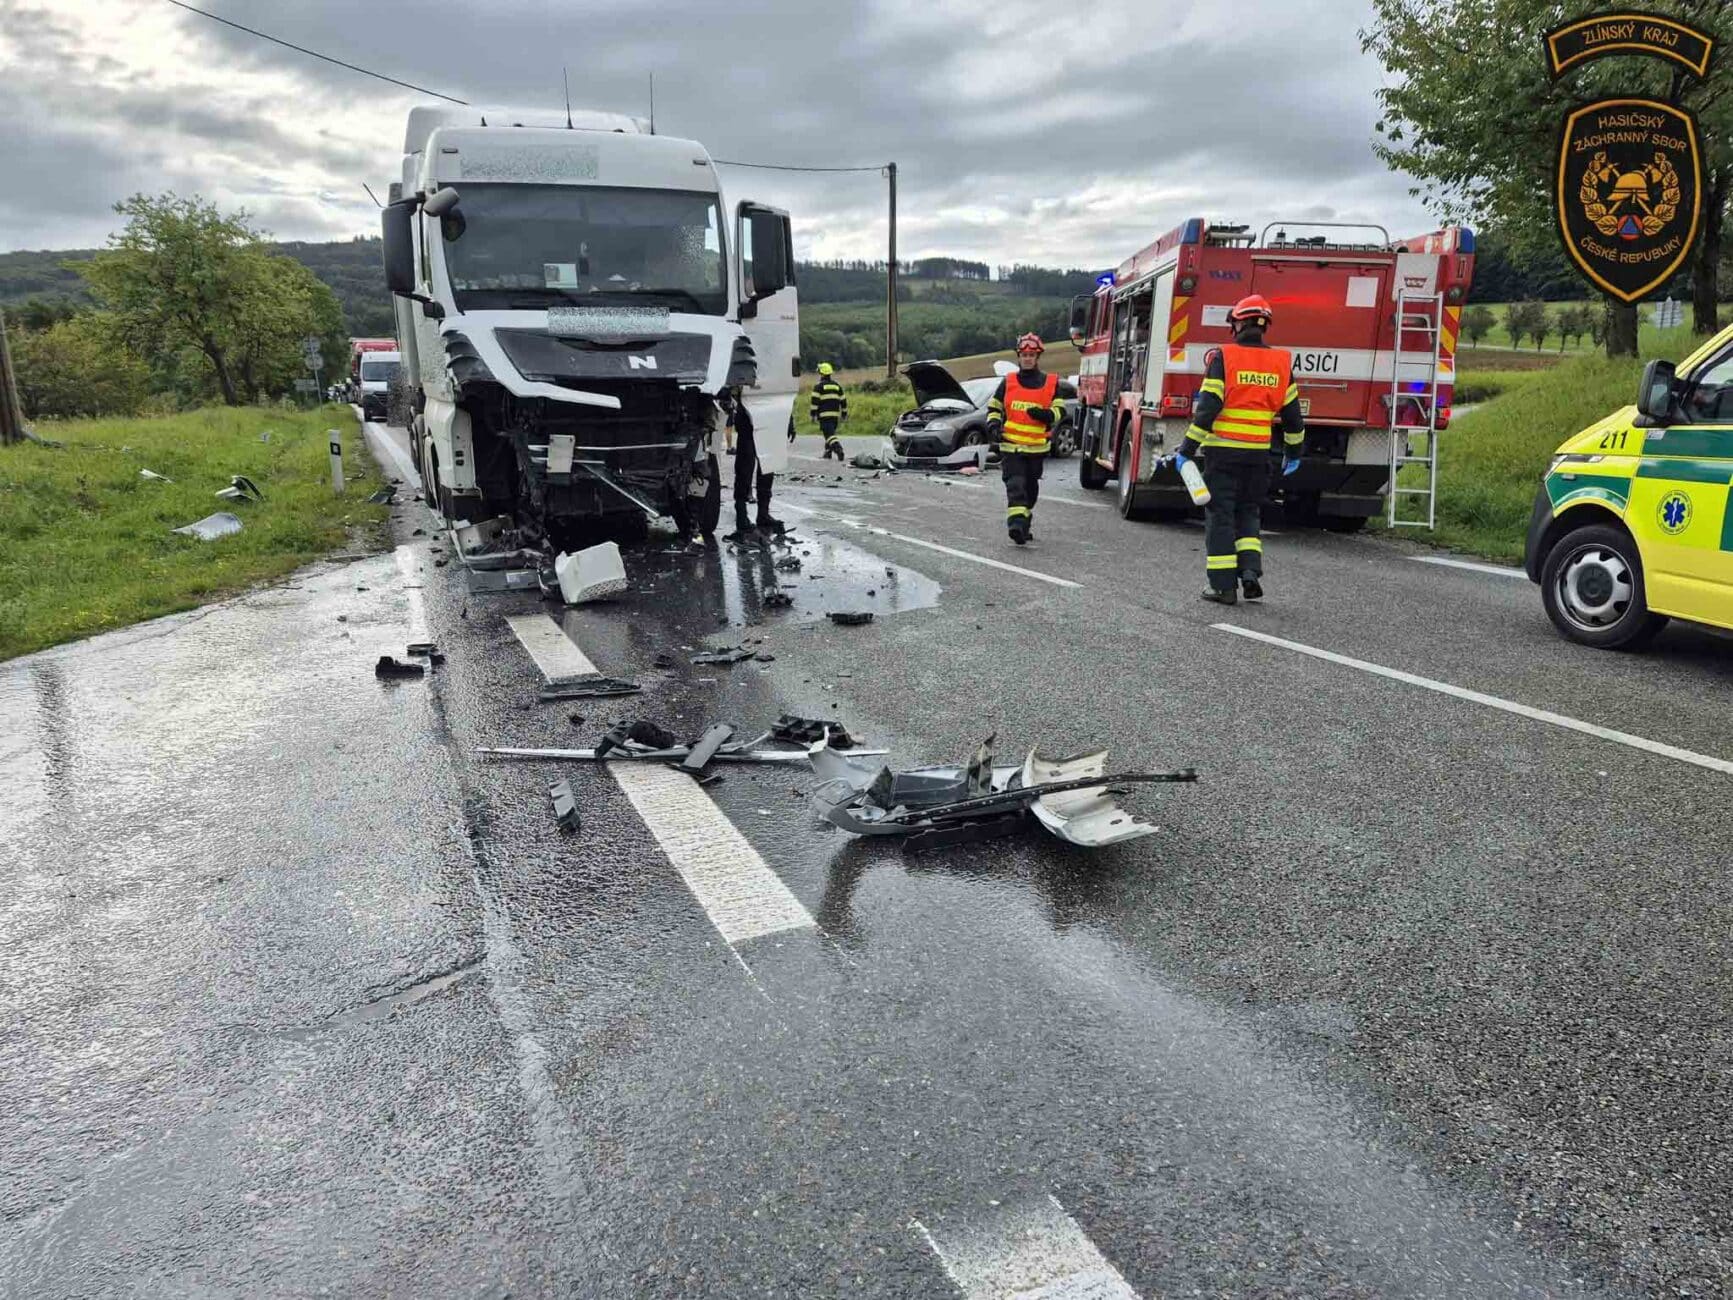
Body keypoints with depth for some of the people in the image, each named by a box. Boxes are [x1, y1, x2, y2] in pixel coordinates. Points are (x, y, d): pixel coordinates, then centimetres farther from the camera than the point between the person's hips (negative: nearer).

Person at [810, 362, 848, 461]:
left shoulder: (818, 386, -4)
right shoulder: (837, 385, 15)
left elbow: (815, 401, -11)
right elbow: (843, 400, 17)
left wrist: (813, 414, -7)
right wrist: (844, 414, 23)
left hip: (824, 415, -6)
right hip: (835, 414, 6)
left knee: (829, 434, -12)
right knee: (830, 432, 19)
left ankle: (839, 449, -31)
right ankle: (827, 452, 24)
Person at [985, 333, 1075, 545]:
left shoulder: (1051, 383, 4)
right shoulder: (1008, 382, 6)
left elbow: (1058, 411, 1)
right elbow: (994, 407, 15)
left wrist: (1044, 414, -20)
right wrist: (993, 425, -4)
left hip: (1037, 447, 2)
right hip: (1010, 445, -2)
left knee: (1031, 487, 15)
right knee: (1015, 485, -17)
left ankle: (1025, 521, 34)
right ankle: (1017, 525, -28)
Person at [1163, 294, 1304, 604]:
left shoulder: (1223, 357, -8)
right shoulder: (1280, 362, 6)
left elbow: (1207, 409, -14)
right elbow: (1292, 413, 10)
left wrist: (1186, 451, -10)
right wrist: (1293, 453, 22)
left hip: (1222, 452, -4)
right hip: (1258, 454, 4)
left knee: (1220, 515, 3)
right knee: (1248, 513, 18)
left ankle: (1224, 585, 3)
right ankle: (1251, 569, 1)